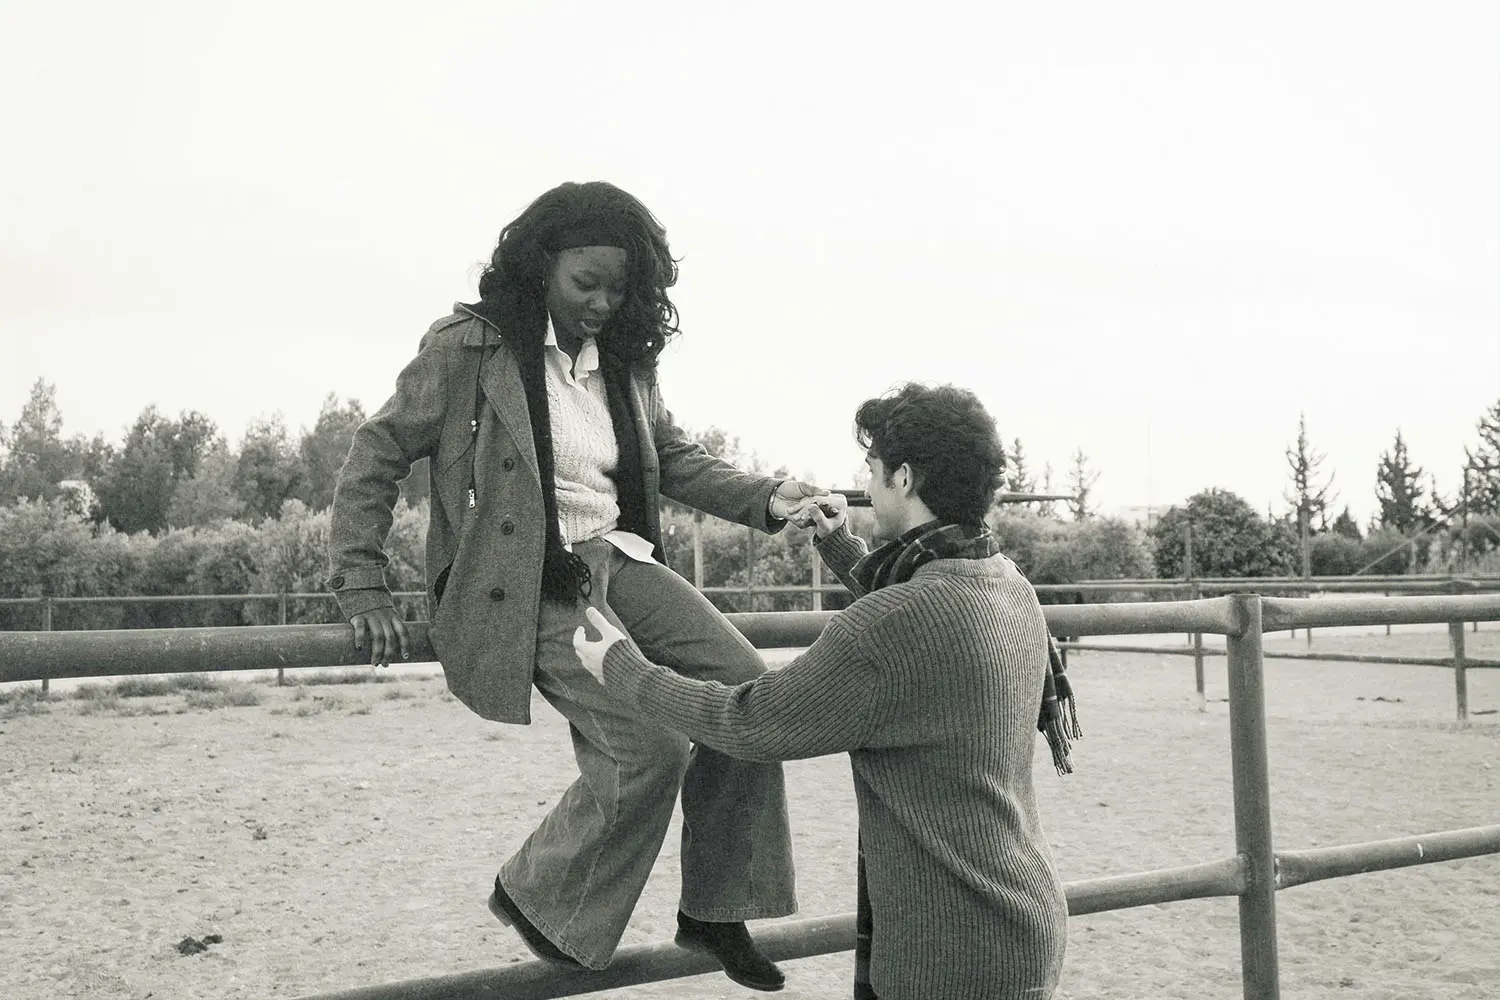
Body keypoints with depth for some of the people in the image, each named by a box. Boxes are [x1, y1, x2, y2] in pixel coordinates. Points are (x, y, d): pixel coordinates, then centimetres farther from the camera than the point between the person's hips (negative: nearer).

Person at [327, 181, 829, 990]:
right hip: (530, 584, -7)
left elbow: (673, 458, 21)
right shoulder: (467, 348, -6)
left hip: (619, 560, 7)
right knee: (650, 744, -20)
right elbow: (377, 454, -2)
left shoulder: (625, 363, 11)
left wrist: (764, 498, 5)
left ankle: (712, 912, 7)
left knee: (746, 688, -9)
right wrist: (362, 589, -8)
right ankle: (535, 896, 8)